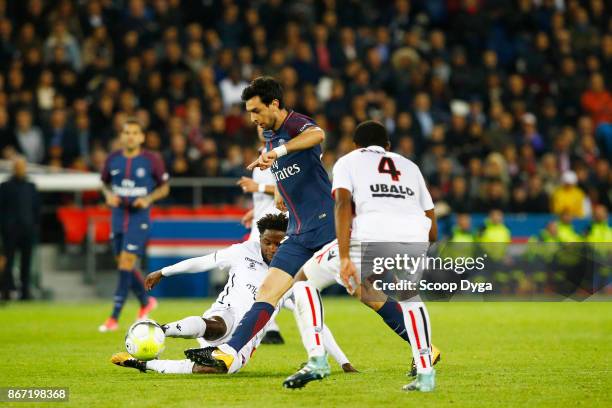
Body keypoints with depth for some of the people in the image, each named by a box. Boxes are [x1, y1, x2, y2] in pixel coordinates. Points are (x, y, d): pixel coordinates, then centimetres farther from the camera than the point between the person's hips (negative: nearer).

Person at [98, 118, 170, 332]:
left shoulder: (152, 160, -6)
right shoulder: (113, 159, 3)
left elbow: (164, 187, 4)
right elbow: (105, 183, 17)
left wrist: (148, 198, -14)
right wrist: (109, 195, -5)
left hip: (140, 218, -5)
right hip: (118, 216, 5)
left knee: (126, 265, -12)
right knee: (124, 265, 10)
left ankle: (114, 318, -11)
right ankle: (146, 302, 36)